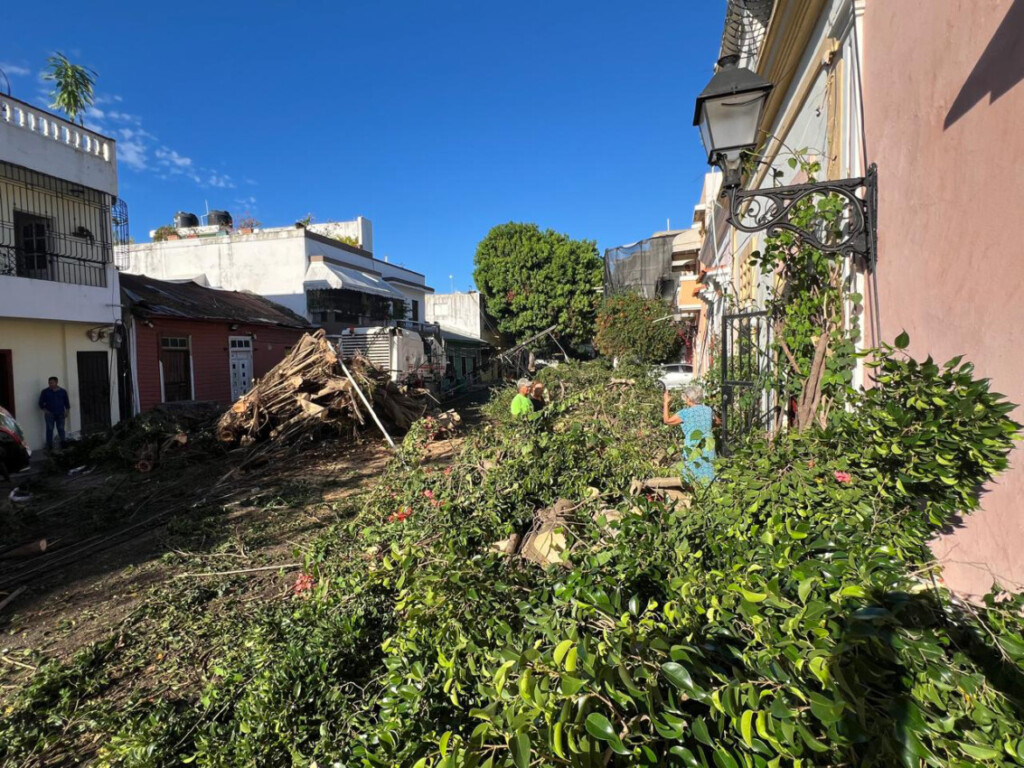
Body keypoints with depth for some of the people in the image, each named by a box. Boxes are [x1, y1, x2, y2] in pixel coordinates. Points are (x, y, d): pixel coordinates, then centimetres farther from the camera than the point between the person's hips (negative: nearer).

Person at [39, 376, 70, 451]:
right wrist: (44, 409, -7)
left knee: (61, 429, 4)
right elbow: (41, 402, 6)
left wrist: (67, 410, 5)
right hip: (50, 414, -1)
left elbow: (66, 401, 14)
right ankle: (49, 446, 2)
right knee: (49, 429, -2)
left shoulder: (63, 391, 9)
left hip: (60, 414, 1)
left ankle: (63, 444, 11)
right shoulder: (45, 392, 3)